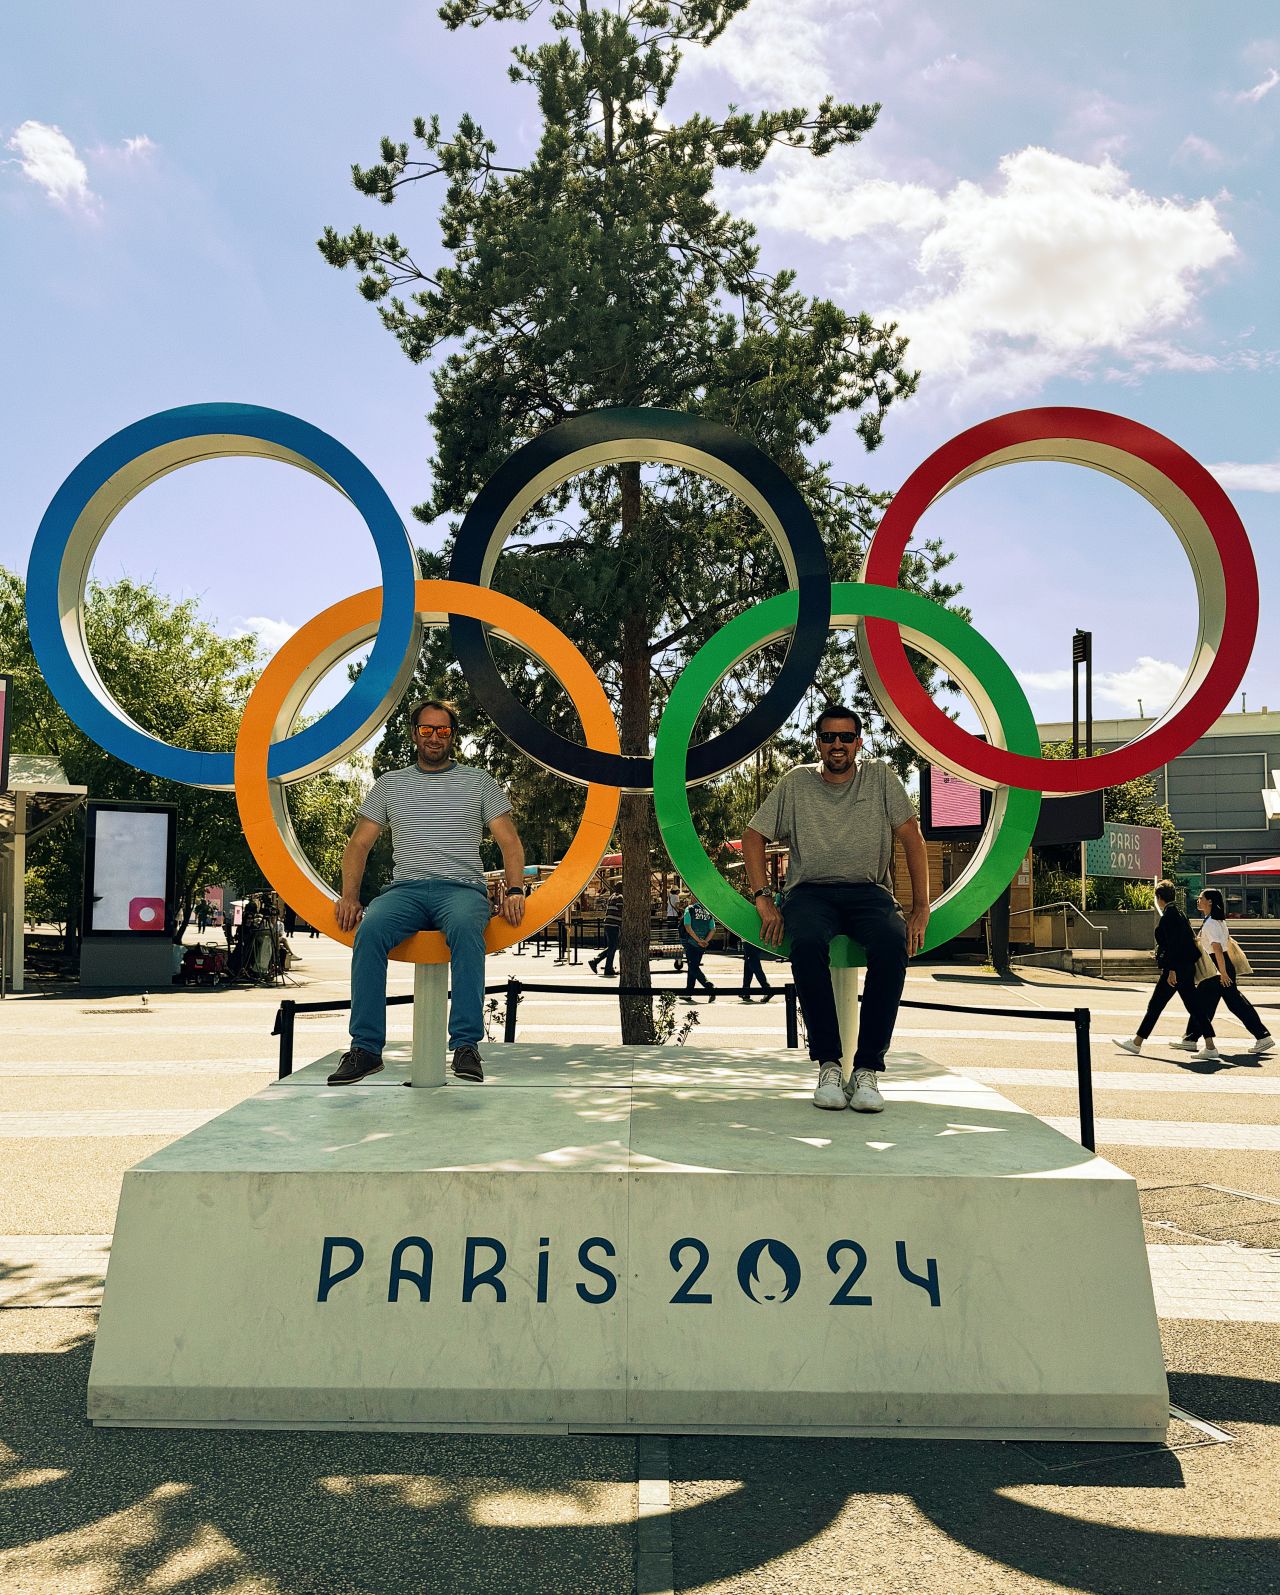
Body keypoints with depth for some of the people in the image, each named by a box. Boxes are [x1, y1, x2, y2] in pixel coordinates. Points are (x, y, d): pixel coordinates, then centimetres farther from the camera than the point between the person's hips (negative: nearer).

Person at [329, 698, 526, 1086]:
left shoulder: (480, 782, 15)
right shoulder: (390, 783, 20)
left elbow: (510, 841, 10)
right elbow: (359, 844, 17)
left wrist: (515, 890, -8)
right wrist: (349, 896, 1)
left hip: (462, 888, -2)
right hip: (406, 889, 2)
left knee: (466, 929, -39)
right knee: (370, 930, -33)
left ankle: (466, 1045, -39)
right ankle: (366, 1047, -29)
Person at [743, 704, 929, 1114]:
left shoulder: (880, 777, 9)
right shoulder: (796, 782, 10)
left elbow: (911, 837, 4)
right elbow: (753, 837, 10)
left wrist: (921, 907, -4)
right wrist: (763, 900, -2)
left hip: (868, 891, 0)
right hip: (810, 891, 0)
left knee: (892, 944, -35)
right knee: (807, 942, -37)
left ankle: (868, 1067, -26)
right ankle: (828, 1064, -26)